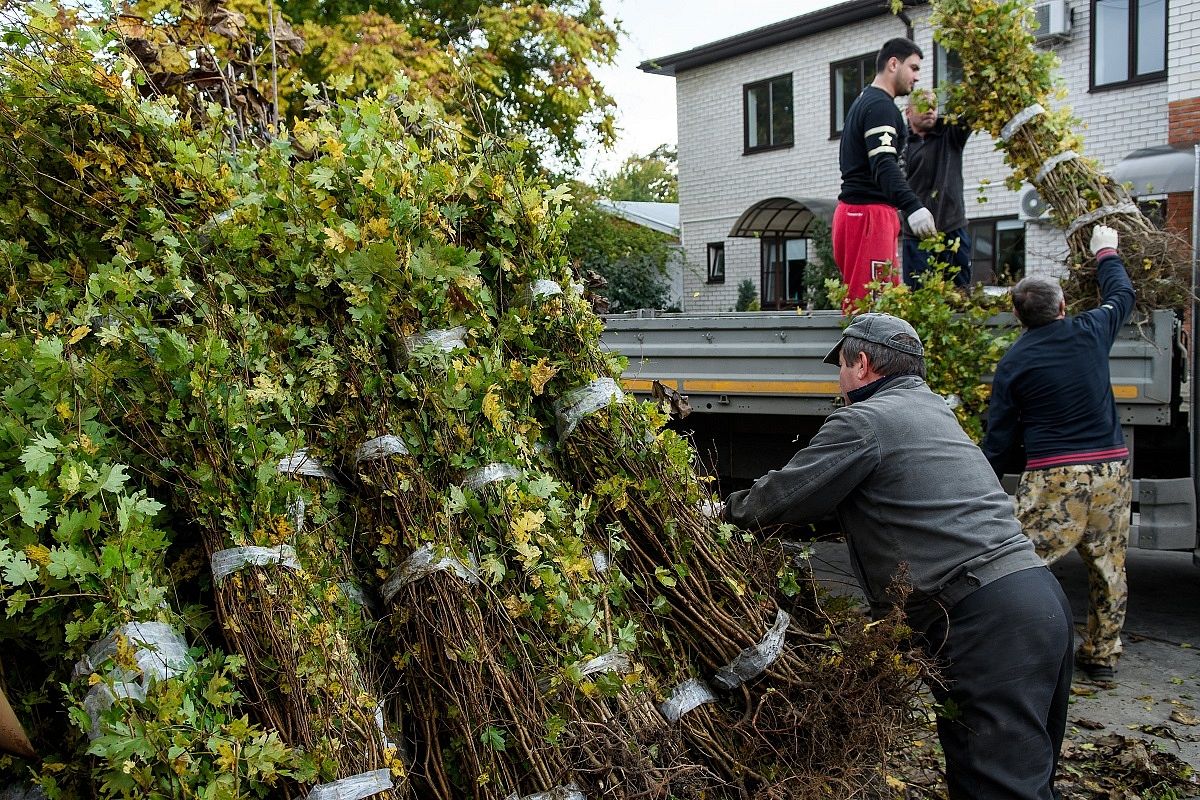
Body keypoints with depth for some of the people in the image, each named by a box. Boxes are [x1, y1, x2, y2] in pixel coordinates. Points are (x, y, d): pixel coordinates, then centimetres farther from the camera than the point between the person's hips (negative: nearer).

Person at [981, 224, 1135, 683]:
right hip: (1110, 468, 5)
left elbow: (999, 436, -1)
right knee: (1108, 565, 15)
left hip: (1052, 475, -4)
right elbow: (1121, 296, 27)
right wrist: (1105, 253, 43)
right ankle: (1102, 656, 26)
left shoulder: (1013, 362, -2)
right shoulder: (1090, 332, 4)